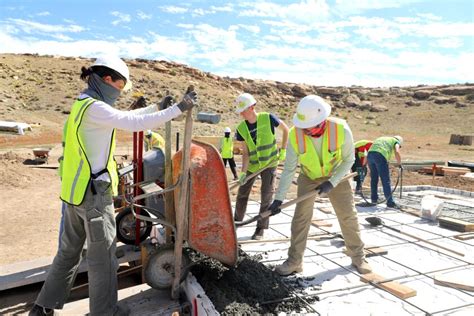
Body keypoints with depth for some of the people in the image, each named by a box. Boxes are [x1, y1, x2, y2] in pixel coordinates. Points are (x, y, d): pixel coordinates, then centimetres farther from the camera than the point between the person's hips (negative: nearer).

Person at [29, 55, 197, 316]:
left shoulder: (84, 105, 13)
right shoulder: (94, 107, -18)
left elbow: (126, 116, 20)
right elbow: (135, 124, -23)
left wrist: (158, 106, 20)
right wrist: (178, 108, -19)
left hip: (75, 191, 10)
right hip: (94, 193, -9)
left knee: (69, 251, 21)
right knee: (102, 254, 6)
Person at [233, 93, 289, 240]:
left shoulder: (268, 118, -18)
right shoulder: (241, 128, -11)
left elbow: (286, 129, -2)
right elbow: (245, 153, -10)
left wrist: (283, 150, -5)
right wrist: (243, 172, -20)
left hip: (269, 162, -3)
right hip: (252, 164, 3)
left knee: (266, 195, -2)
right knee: (242, 193, 9)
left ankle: (261, 228, 11)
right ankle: (237, 220, 29)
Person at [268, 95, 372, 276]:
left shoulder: (341, 129, -31)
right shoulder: (295, 134, -28)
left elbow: (348, 160, -15)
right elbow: (289, 169, -20)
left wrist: (331, 183, -23)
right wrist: (279, 198, -22)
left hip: (336, 177, 0)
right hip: (308, 178, 0)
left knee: (348, 216, 4)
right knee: (300, 217, -4)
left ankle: (358, 257, 24)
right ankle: (294, 261, 8)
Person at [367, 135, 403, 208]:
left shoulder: (382, 138, 38)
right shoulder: (395, 141, 20)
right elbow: (397, 152, -3)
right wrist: (400, 164, 9)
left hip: (370, 154, 6)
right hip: (380, 156, -6)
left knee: (374, 178, 20)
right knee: (386, 180, -2)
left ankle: (374, 198, 29)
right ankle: (390, 202, -2)